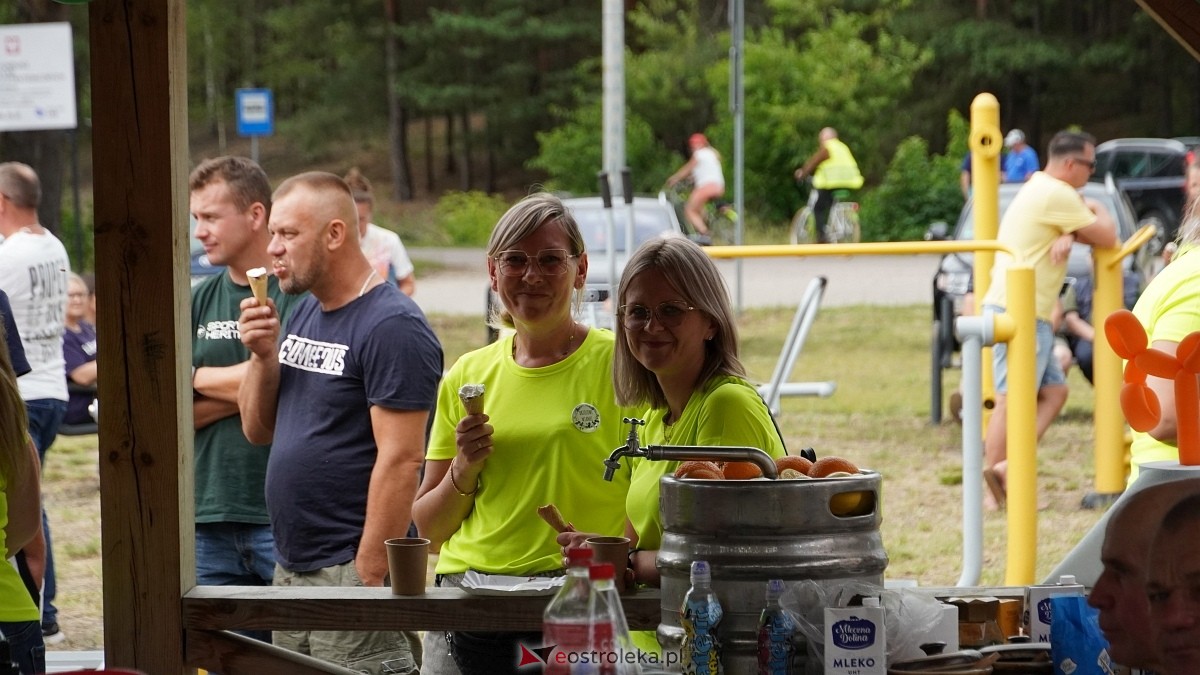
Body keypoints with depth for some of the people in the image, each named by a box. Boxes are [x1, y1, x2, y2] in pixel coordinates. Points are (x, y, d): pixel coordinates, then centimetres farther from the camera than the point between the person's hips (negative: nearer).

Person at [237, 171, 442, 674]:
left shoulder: (392, 327, -14)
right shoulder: (305, 312, 14)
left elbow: (399, 461, -19)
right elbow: (258, 430, 17)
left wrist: (370, 575, -21)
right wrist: (263, 355, 0)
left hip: (350, 571, -9)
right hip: (290, 569, 9)